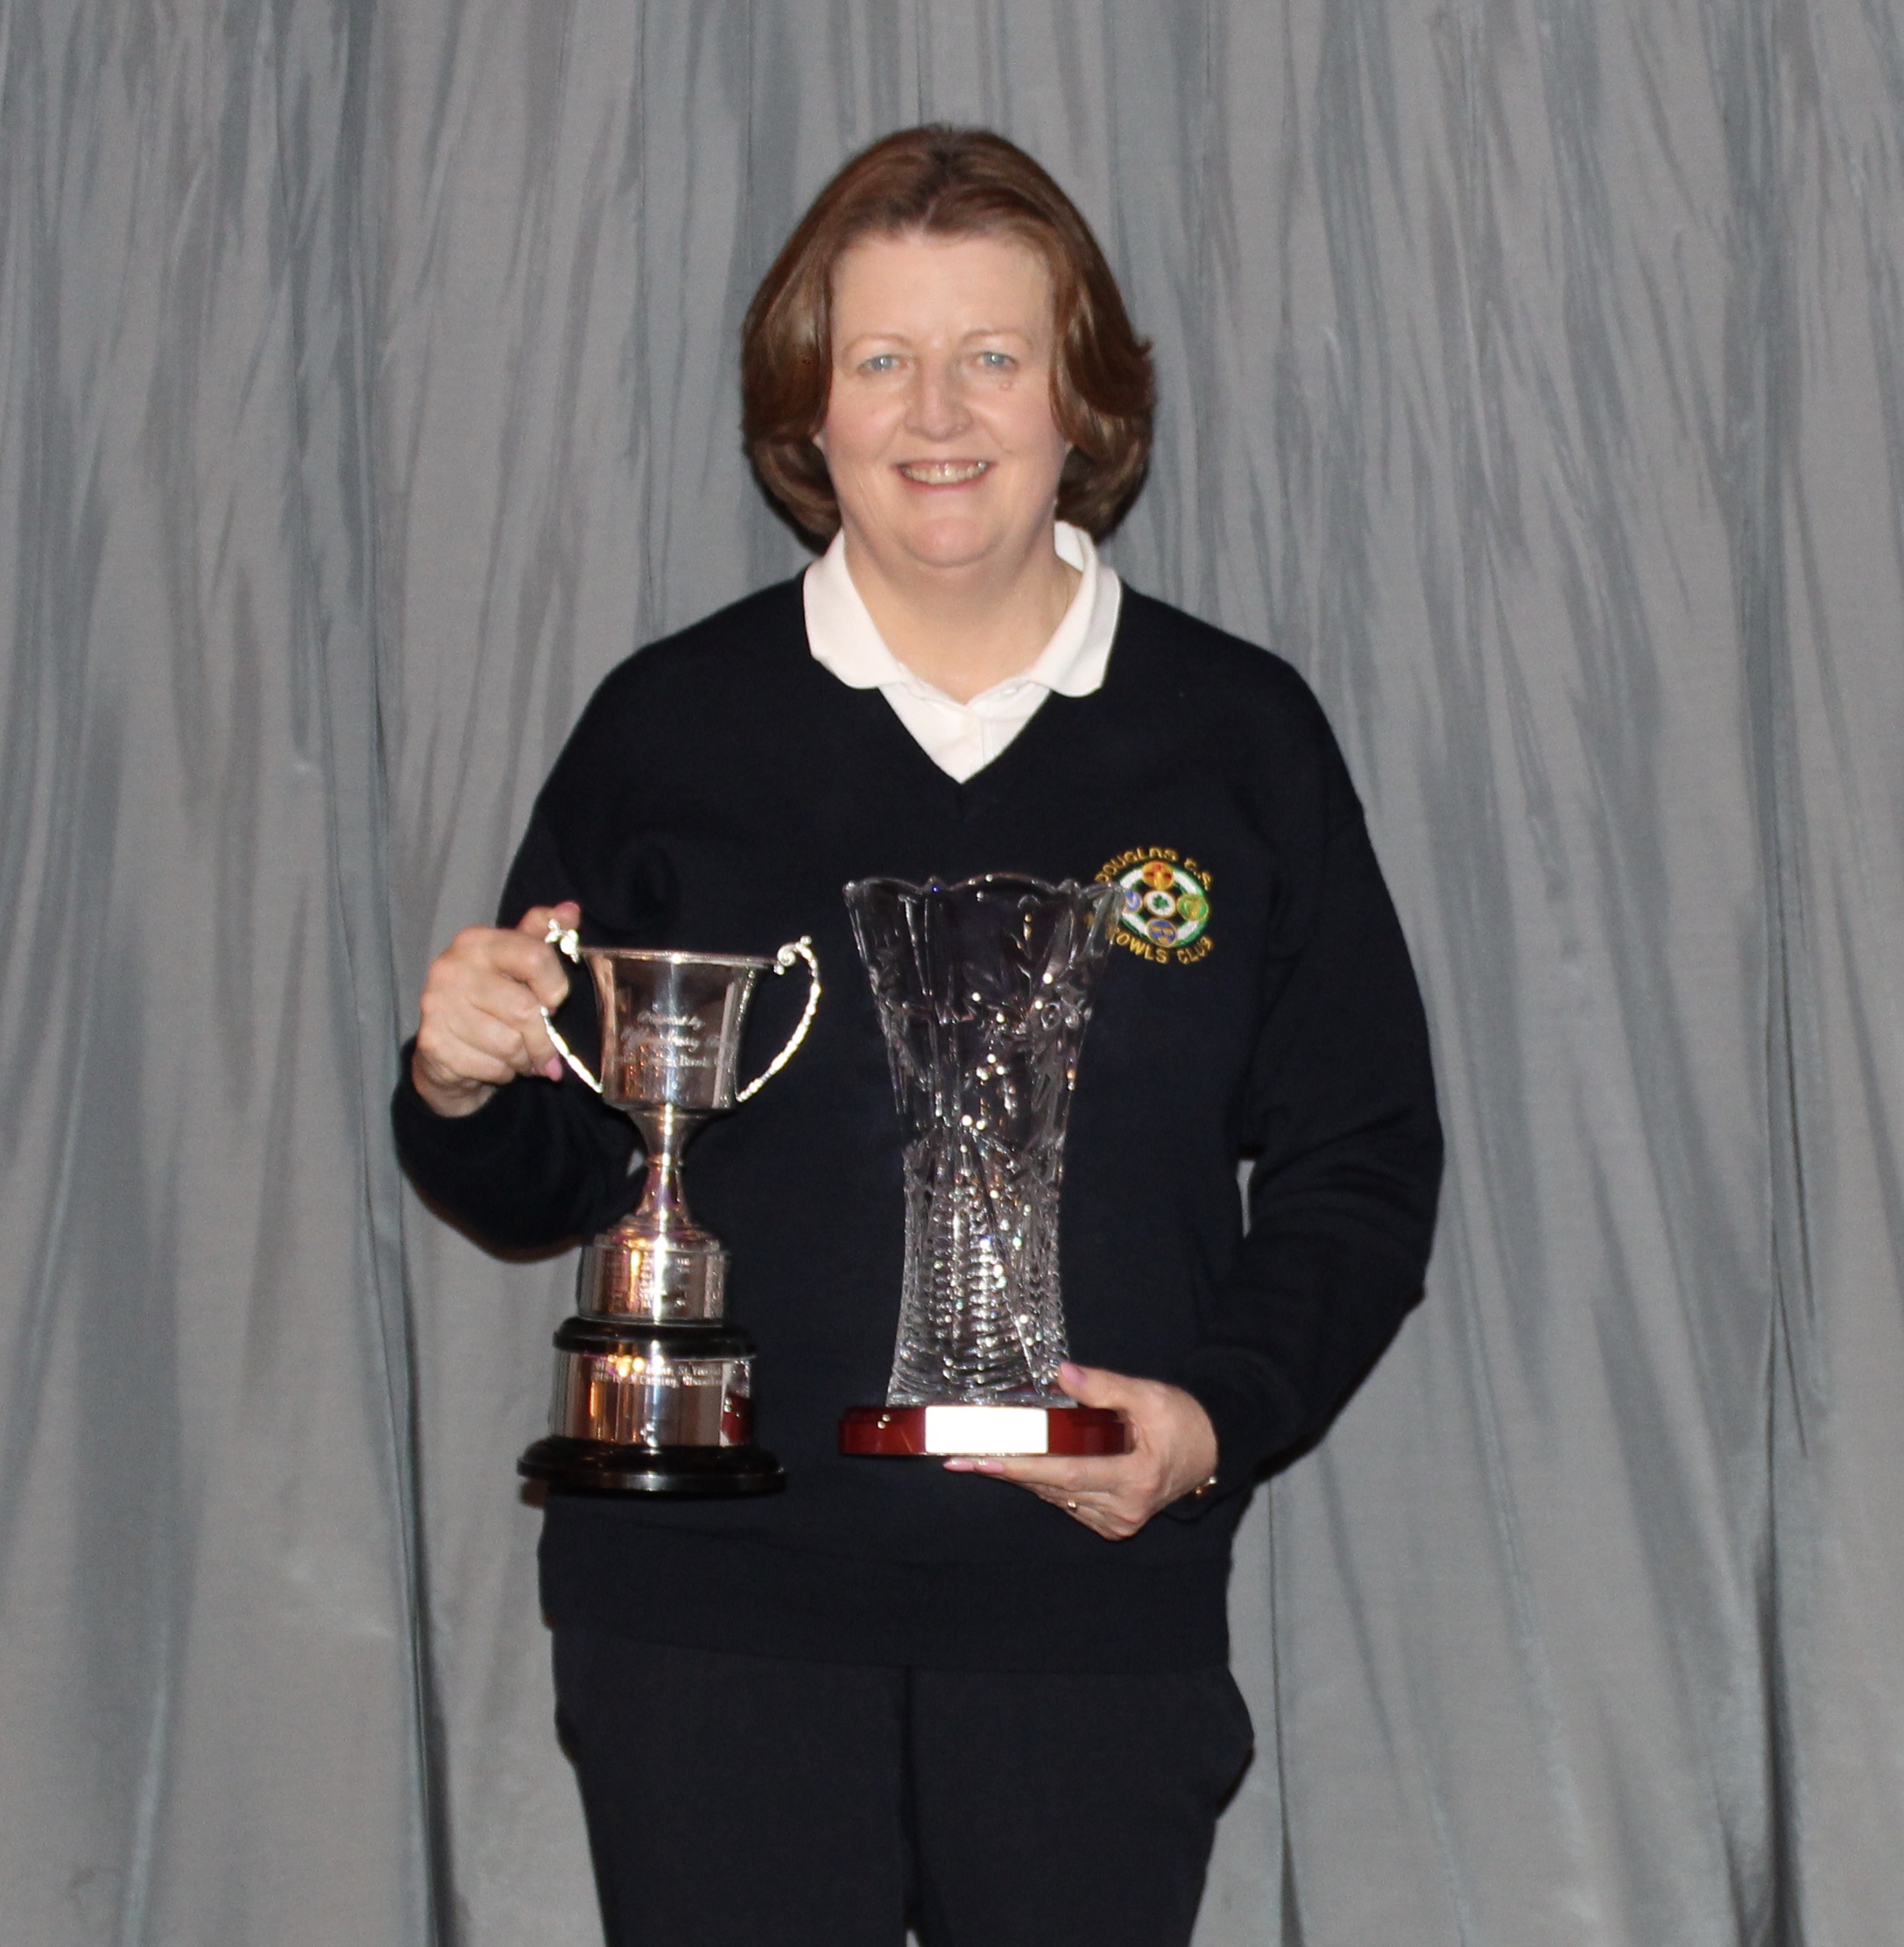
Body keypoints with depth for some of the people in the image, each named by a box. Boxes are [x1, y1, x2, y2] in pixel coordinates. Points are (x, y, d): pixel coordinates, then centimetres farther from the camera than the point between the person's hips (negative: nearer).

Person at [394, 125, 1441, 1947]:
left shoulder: (1242, 736, 3)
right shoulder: (667, 726, 3)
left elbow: (1362, 1167, 6)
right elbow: (545, 1181, 9)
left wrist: (1219, 1418, -10)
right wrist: (463, 1087, -13)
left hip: (1098, 1610, 0)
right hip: (705, 1608, 0)